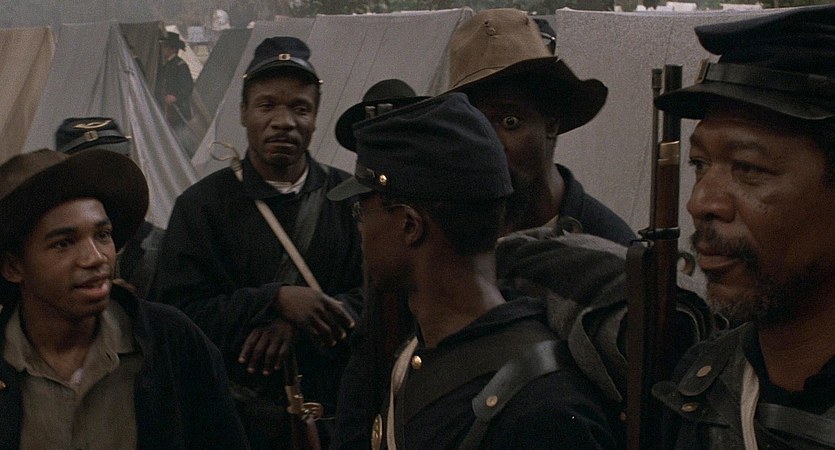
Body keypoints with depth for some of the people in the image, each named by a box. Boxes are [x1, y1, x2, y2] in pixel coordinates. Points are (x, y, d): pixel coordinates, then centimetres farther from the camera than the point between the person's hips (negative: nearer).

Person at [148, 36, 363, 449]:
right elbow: (177, 310, -10)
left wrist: (296, 323, -20)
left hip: (333, 415, 2)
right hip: (237, 415, -1)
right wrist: (275, 301, -22)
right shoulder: (202, 204, -1)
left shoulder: (348, 199, 2)